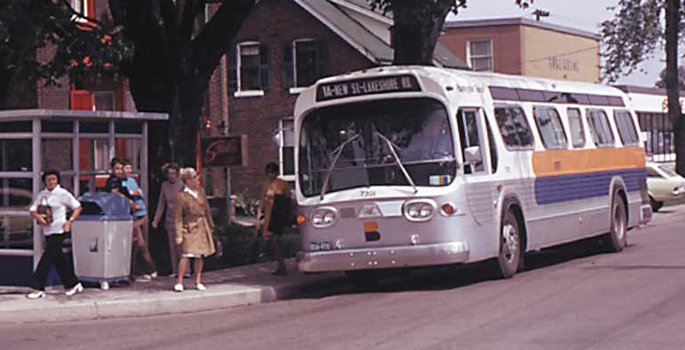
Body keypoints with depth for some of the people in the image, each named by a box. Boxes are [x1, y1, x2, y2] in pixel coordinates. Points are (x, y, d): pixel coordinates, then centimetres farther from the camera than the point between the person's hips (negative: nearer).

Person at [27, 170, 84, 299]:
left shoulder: (62, 194, -6)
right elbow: (32, 210, 5)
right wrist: (38, 216, -17)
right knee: (58, 259, 11)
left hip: (58, 231, -7)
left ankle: (38, 288, -8)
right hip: (47, 231, 7)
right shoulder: (41, 195, 9)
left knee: (47, 258, -10)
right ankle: (73, 284, 23)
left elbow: (77, 207, -3)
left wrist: (70, 221, -14)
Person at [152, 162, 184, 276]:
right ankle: (175, 271, 14)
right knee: (172, 246, 7)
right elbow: (161, 204, 16)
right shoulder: (165, 185, 10)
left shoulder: (181, 185, -6)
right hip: (170, 220, 5)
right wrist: (156, 219, 12)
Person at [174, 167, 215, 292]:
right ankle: (179, 282, -7)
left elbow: (207, 209, 16)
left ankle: (198, 282, 16)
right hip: (190, 227, -6)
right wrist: (179, 234, -15)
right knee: (186, 255, -13)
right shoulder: (182, 196, -11)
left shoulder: (200, 191, 7)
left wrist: (210, 225, 18)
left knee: (199, 256, 9)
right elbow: (178, 217, -11)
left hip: (202, 227, 6)